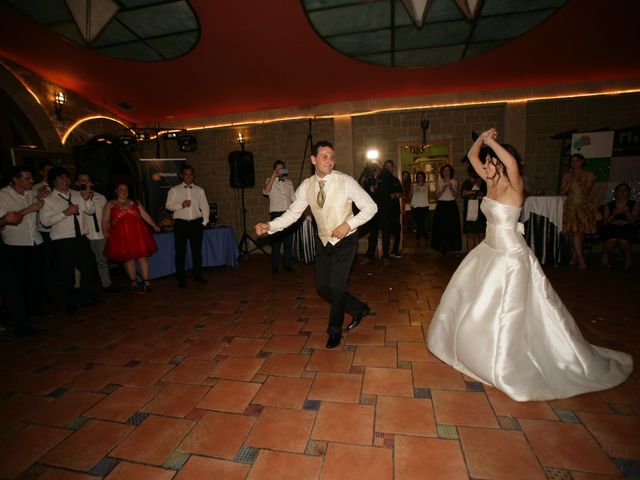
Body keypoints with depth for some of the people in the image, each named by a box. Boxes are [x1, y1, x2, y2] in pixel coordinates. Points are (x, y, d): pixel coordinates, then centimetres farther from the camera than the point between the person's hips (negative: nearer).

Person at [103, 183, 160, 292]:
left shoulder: (135, 203, 16)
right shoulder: (110, 204, 12)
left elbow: (145, 215, 8)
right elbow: (105, 220, 5)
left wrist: (154, 226, -3)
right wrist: (105, 232, -10)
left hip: (137, 233, 1)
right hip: (121, 236, 0)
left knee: (142, 257, -3)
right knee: (128, 258, 5)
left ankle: (146, 282, 2)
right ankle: (133, 282, 18)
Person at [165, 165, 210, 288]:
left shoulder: (199, 190, 11)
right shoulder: (174, 190, 5)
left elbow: (205, 206, 10)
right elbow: (168, 205, 1)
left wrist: (205, 221, 3)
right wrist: (181, 205, -14)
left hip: (196, 223, 2)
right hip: (181, 223, -2)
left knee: (197, 250, 7)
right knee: (180, 251, 0)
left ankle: (198, 275, 18)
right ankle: (181, 278, 8)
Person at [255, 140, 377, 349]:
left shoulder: (346, 182, -16)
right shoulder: (306, 186, -5)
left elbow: (370, 207, -11)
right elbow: (292, 213, -3)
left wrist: (348, 224, -21)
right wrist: (269, 226, -18)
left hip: (344, 241, -4)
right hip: (323, 241, 5)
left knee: (336, 286, -6)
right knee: (323, 287, 9)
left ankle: (335, 330, 21)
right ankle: (358, 309, 34)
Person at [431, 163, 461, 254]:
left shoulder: (454, 181, 6)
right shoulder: (439, 182, 10)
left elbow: (456, 195, -3)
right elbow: (437, 195, 1)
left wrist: (451, 188, -18)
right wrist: (443, 189, -14)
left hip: (451, 206, -1)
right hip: (441, 206, 1)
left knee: (452, 227, -4)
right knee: (441, 227, -2)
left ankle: (453, 247, 3)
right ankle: (443, 248, 6)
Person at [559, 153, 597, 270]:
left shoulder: (589, 175, 6)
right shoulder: (567, 175, 9)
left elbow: (586, 191, -4)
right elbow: (562, 192, 2)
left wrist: (579, 180, -12)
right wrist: (571, 180, -6)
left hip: (584, 206, 0)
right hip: (571, 206, 0)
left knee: (581, 233, -3)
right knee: (576, 231, -15)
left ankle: (574, 258, 9)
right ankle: (581, 259, -14)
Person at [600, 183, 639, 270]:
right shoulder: (608, 206, 5)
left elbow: (633, 221, -4)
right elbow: (604, 222, -1)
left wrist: (626, 212, -22)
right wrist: (614, 214, -17)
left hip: (627, 230, 1)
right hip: (611, 229, 0)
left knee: (623, 241, -33)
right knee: (613, 239, -35)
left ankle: (628, 258, 0)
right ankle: (605, 256, -8)